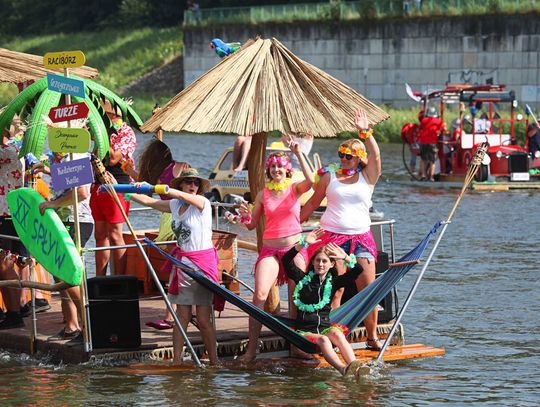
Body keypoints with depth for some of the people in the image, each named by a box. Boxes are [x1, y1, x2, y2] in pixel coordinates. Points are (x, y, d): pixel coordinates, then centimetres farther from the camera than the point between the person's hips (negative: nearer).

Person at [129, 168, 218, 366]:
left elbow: (181, 195, -23)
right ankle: (177, 361, 6)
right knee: (182, 315, 3)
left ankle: (214, 362, 4)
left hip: (203, 262, -5)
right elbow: (149, 201, 18)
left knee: (203, 318, -5)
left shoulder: (202, 202, -7)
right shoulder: (175, 205, 10)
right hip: (182, 262, 5)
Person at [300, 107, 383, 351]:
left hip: (361, 237, 1)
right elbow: (312, 204, 18)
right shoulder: (330, 176, 10)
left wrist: (365, 132, -20)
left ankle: (372, 338, 9)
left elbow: (375, 156, -10)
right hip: (332, 236, -1)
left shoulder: (367, 177, 8)